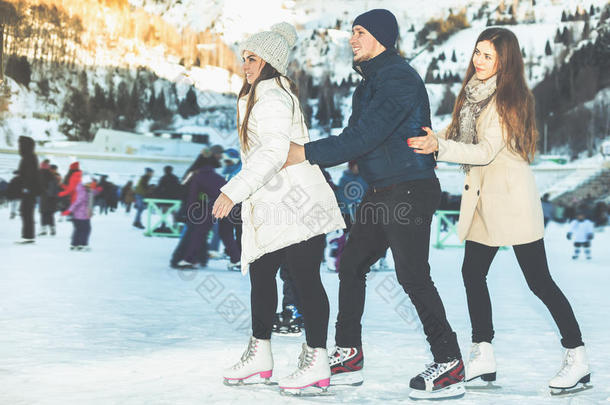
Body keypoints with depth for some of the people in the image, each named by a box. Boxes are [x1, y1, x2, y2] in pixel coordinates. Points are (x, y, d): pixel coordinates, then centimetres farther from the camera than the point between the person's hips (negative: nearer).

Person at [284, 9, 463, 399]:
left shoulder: (399, 78, -17)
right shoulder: (371, 81, 15)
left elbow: (364, 136, -23)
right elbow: (354, 136, 18)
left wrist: (307, 153, -18)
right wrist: (309, 156, 7)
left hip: (410, 190, -10)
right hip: (380, 192, 10)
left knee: (413, 276, -9)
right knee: (351, 266, 11)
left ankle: (450, 366, 1)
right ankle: (349, 356, 20)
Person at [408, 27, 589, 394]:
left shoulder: (510, 99, -15)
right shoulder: (474, 93, 10)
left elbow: (486, 151, -21)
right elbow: (462, 137, 18)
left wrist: (440, 147, -27)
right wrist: (432, 141, 2)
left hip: (514, 199, -8)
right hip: (483, 199, 8)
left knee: (539, 280, -4)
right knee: (473, 273, 8)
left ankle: (578, 358, 7)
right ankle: (483, 357, 17)